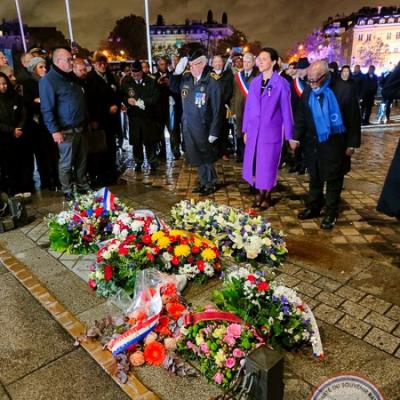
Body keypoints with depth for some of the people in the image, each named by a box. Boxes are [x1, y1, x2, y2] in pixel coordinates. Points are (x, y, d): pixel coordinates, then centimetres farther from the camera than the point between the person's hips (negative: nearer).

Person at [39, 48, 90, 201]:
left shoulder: (71, 76, 13)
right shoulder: (48, 80, -11)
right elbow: (47, 109, -15)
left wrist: (89, 120, 20)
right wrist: (55, 130, -19)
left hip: (81, 127, 7)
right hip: (66, 130, -7)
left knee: (82, 160, 14)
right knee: (66, 163, 3)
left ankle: (83, 187, 27)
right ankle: (67, 192, 15)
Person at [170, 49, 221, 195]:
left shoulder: (211, 83, -14)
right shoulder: (186, 78, 1)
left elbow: (216, 110, -14)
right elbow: (173, 88, 18)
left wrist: (214, 131, -16)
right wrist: (177, 71, 1)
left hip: (202, 128, -5)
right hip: (187, 126, 5)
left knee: (206, 157, 10)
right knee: (197, 157, 16)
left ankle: (211, 183, 26)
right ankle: (204, 182, 31)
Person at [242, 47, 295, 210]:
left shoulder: (281, 83, -8)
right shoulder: (254, 82, 6)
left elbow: (286, 111, -5)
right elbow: (248, 107, 10)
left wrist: (289, 136, -4)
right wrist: (245, 130, 8)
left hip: (271, 132, -4)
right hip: (254, 131, 5)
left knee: (268, 165, 6)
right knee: (255, 164, 10)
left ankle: (267, 197, 23)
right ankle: (260, 195, 27)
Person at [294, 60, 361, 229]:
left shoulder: (345, 89, -13)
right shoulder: (308, 91, -1)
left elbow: (354, 119, -8)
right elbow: (301, 117, 7)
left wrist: (352, 144, -8)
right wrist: (296, 137, 1)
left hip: (335, 145, -4)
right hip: (312, 143, 4)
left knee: (333, 180, 7)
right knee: (314, 178, 16)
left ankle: (331, 213, 20)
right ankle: (313, 207, 31)